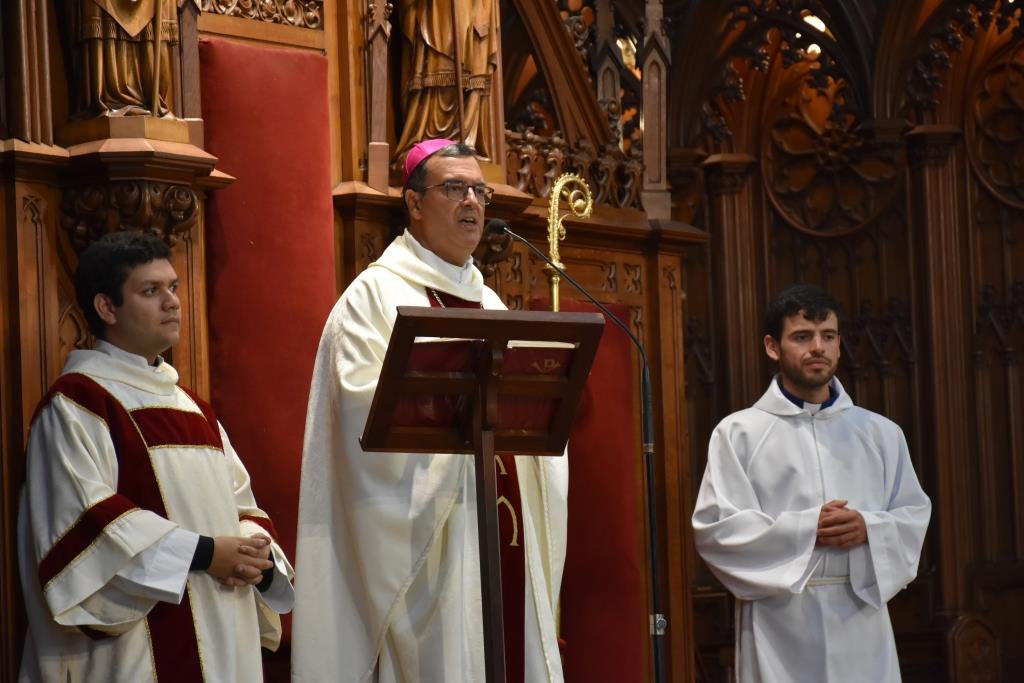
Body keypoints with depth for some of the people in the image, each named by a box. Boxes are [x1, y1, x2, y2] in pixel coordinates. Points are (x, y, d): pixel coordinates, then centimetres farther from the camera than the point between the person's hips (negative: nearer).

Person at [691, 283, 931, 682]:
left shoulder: (881, 433, 12)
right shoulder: (738, 432, 2)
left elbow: (914, 514, 12)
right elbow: (714, 528, -5)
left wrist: (869, 529, -10)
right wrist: (804, 529, -14)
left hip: (860, 618, 3)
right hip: (779, 624, -3)